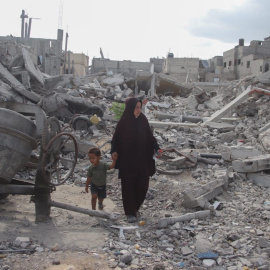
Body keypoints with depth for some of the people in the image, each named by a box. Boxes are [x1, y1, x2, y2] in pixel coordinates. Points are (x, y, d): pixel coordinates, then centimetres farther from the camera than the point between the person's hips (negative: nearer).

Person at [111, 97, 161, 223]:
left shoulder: (143, 120, 2)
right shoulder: (123, 123, -6)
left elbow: (150, 136, 5)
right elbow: (116, 138, -4)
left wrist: (157, 148, -8)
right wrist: (114, 151, -20)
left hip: (142, 160, 3)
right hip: (127, 161, -3)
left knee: (142, 186, 6)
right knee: (128, 187, 2)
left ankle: (135, 208, 30)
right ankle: (130, 213, 14)